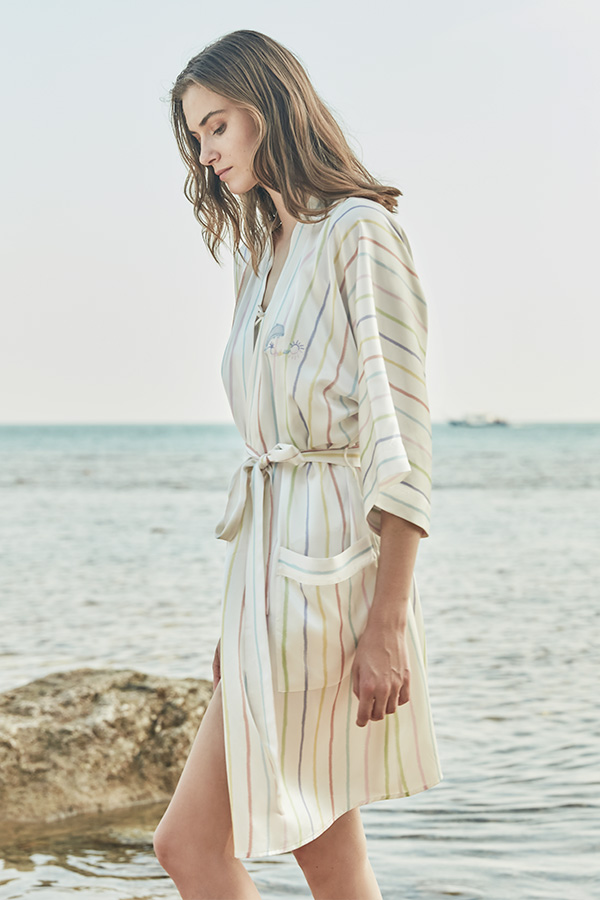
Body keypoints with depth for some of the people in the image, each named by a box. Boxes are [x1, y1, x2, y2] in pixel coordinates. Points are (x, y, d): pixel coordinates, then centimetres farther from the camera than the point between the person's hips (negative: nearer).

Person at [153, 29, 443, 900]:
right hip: (272, 564, 9)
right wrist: (242, 615, 16)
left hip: (333, 563, -8)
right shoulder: (261, 254, 16)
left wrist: (388, 622, -19)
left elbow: (401, 442, -15)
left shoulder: (360, 233, -10)